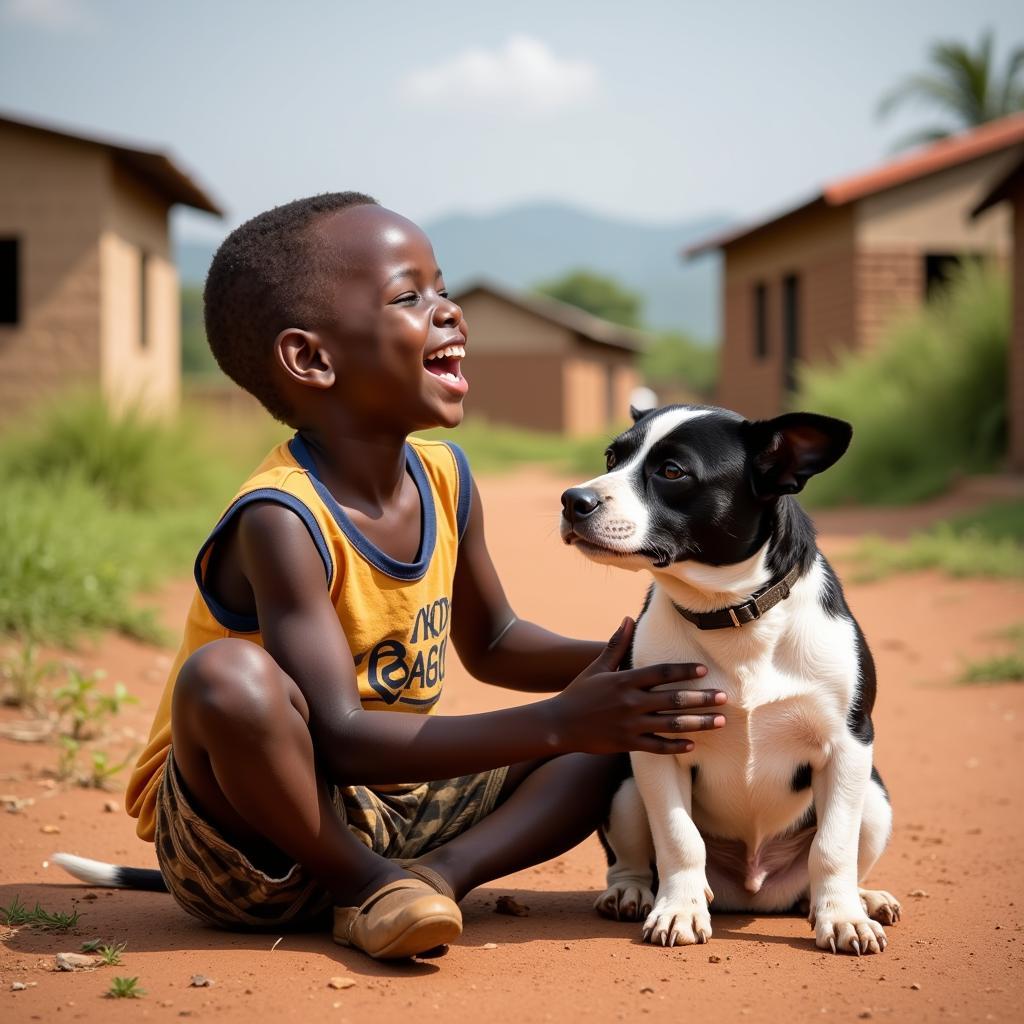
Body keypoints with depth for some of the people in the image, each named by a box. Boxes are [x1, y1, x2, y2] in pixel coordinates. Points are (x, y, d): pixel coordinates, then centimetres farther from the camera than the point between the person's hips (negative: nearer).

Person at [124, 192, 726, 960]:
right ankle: (366, 886, -15)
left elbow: (491, 643, 16)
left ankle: (439, 872, -18)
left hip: (384, 813, 7)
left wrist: (612, 664, -5)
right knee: (229, 675, -37)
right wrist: (559, 724, -33)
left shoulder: (445, 478, -1)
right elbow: (339, 741, -30)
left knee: (615, 735, 2)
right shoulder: (281, 521, -25)